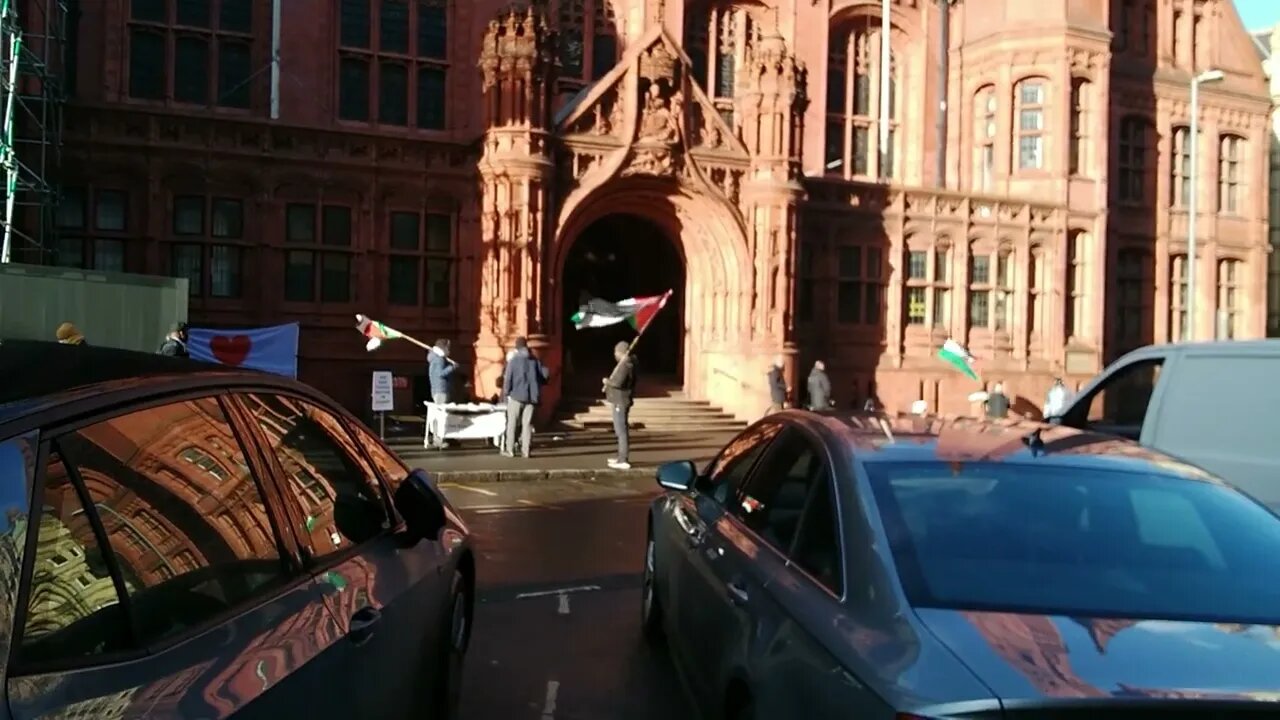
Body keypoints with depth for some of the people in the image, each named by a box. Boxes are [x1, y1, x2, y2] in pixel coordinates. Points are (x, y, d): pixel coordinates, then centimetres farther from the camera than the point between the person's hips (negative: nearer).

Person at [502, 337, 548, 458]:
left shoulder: (513, 360, -4)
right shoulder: (535, 360, 6)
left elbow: (508, 378, -8)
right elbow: (545, 374, 1)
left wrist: (506, 393, 3)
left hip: (516, 395, -3)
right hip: (532, 396, 3)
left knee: (512, 423, 6)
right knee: (527, 423, 7)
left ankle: (510, 449, 5)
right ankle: (526, 450, 4)